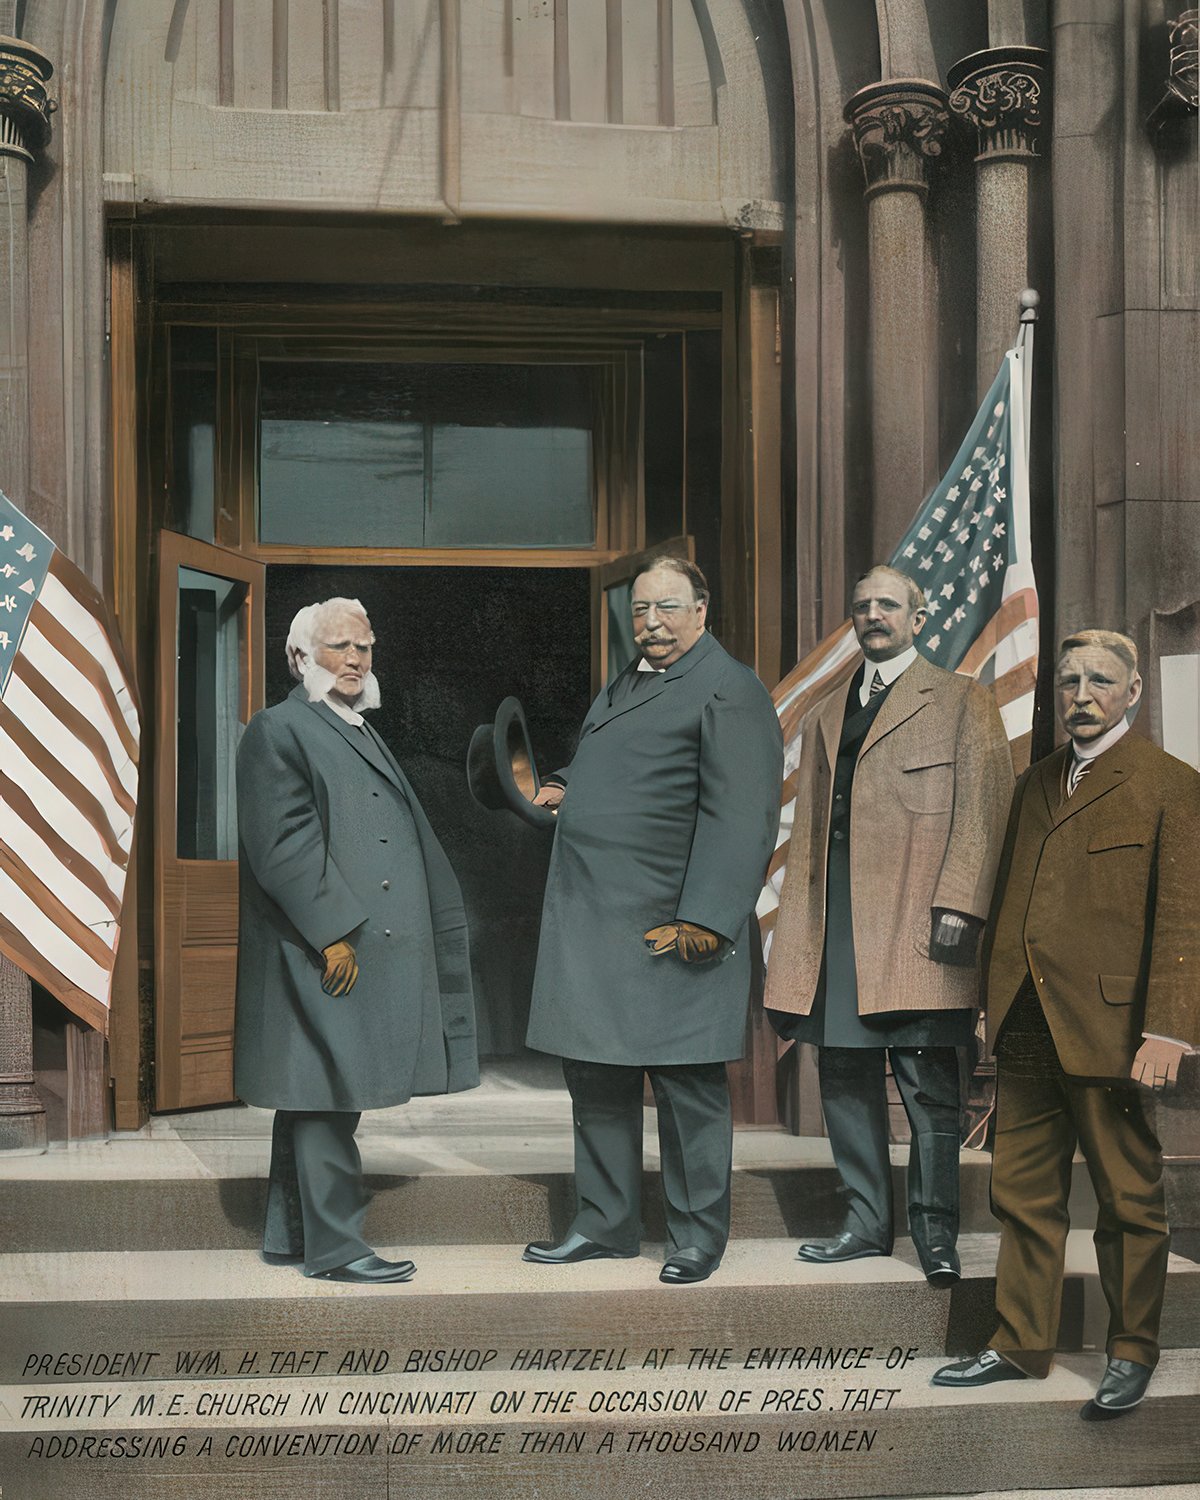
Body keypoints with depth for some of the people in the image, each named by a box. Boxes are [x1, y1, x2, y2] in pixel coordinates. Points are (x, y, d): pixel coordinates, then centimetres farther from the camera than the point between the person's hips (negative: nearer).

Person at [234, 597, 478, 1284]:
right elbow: (282, 844, -16)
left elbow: (408, 838, 24)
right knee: (329, 1092, -6)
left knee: (318, 1095, 13)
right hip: (323, 955, -9)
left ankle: (291, 1234, 21)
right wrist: (333, 932, -19)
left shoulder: (362, 734, 22)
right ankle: (333, 1244, 1)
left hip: (369, 949, 9)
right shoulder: (280, 730, -6)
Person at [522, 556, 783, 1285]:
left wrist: (705, 920, -22)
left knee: (688, 1087, 2)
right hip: (591, 924, 9)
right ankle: (606, 1224, 27)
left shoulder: (731, 691, -9)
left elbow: (741, 816, -17)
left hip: (672, 928, -9)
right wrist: (565, 788, 13)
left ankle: (699, 1236, 15)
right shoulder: (622, 687, 19)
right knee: (596, 1080, 15)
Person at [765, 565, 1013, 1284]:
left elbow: (984, 808, -4)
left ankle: (937, 1232, 8)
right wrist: (796, 925, 12)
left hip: (917, 927, -5)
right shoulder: (825, 715, 22)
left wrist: (958, 906, -14)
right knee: (846, 1080, 8)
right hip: (835, 929, 5)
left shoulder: (963, 702, 5)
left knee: (929, 1086, -2)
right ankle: (867, 1223, 18)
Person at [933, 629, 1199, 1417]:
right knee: (1024, 1194, 11)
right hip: (1027, 1026, 6)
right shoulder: (1035, 784, 16)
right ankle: (1021, 1345, 22)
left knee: (1129, 1199, 6)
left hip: (1107, 1026, -6)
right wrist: (991, 1000, 13)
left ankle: (1132, 1353, 20)